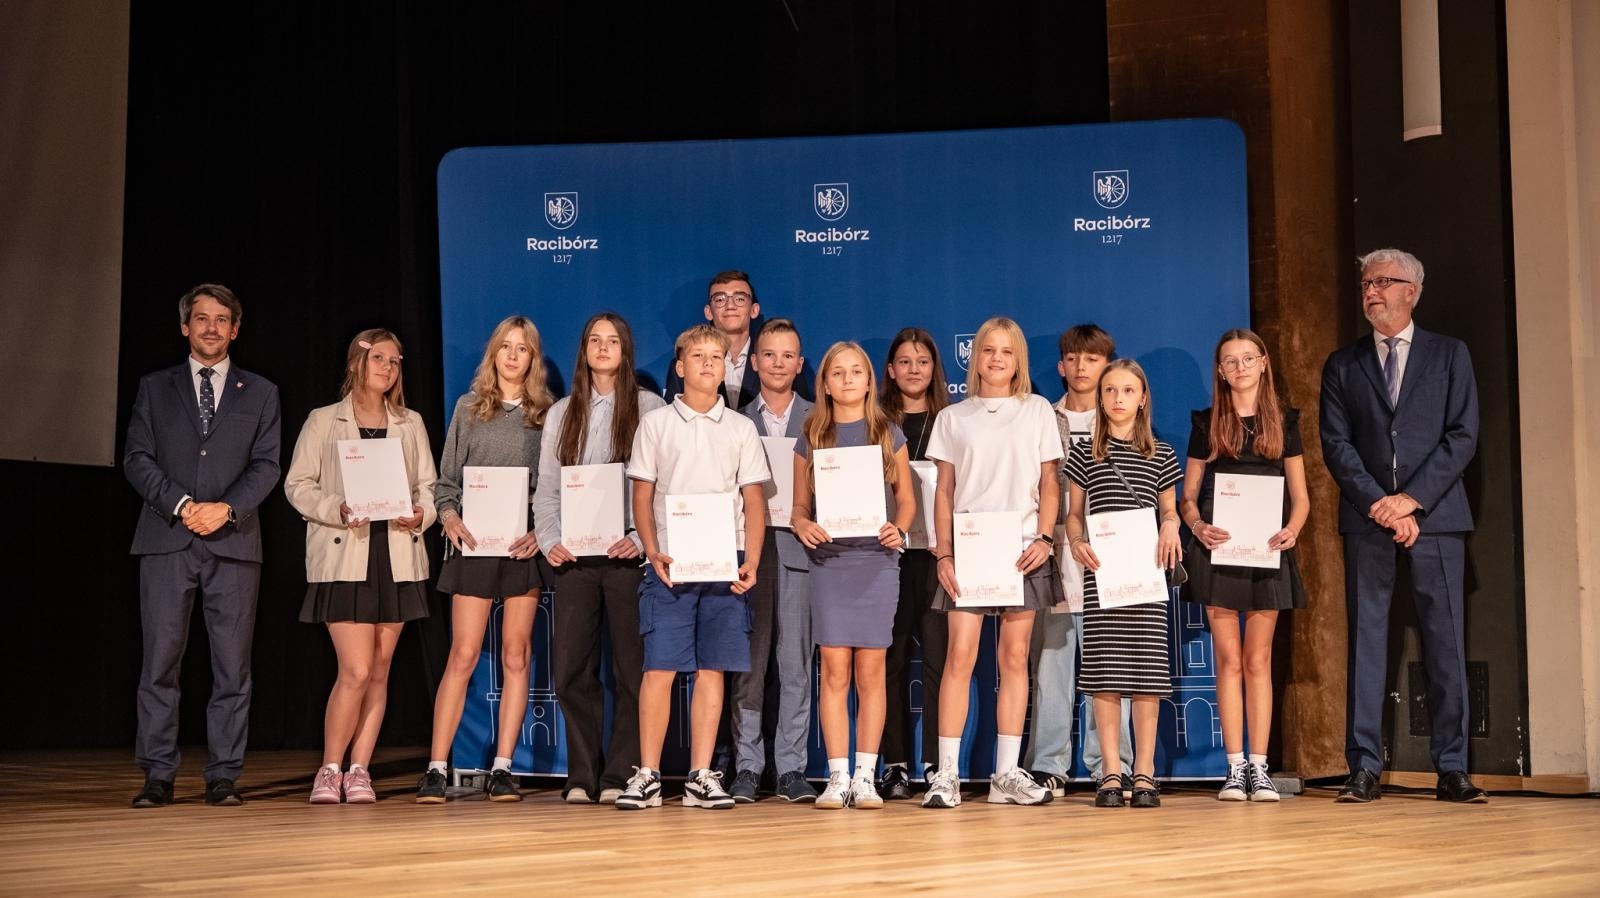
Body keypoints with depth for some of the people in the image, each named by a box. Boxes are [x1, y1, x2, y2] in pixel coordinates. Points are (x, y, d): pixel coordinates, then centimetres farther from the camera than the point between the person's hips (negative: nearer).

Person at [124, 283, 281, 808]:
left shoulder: (260, 393, 14)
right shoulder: (155, 389, 15)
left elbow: (267, 465, 5)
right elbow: (137, 458, 6)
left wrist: (226, 508, -12)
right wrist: (180, 504, -10)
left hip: (234, 542, 0)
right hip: (166, 541, 0)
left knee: (232, 665, -1)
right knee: (160, 661, -3)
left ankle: (224, 777, 3)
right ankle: (158, 776, 2)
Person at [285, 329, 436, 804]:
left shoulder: (411, 424, 14)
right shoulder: (323, 421, 5)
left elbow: (427, 486, 13)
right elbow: (298, 484, 1)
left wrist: (420, 514, -9)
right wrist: (338, 510, -16)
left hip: (397, 557, 4)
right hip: (344, 557, -4)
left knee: (379, 671, 4)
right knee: (356, 670, -11)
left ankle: (359, 770, 12)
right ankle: (329, 769, 4)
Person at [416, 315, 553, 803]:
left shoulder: (547, 413, 7)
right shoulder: (468, 408, 9)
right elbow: (447, 480, 8)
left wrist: (542, 531, -11)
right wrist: (450, 518, -10)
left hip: (524, 546, 0)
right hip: (474, 544, 0)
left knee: (516, 657, 3)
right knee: (462, 656, -4)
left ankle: (502, 768, 7)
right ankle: (437, 768, -2)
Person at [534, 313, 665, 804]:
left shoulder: (649, 408, 5)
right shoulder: (561, 414, 17)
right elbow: (547, 488, 14)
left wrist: (641, 539, -14)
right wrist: (550, 540, -2)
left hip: (628, 555, -3)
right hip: (574, 556, 3)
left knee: (631, 667, -3)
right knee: (571, 668, 0)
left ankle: (620, 776, 3)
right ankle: (582, 775, 9)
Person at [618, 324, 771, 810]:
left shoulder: (741, 428, 11)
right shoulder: (655, 423, 8)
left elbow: (754, 501, 8)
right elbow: (642, 497, 6)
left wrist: (752, 561, -4)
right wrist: (654, 553, -8)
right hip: (669, 564, -1)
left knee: (712, 670, 1)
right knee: (659, 669, -6)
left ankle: (701, 777, 7)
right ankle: (647, 776, 0)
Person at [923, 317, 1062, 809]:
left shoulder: (1037, 411, 9)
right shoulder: (953, 418, 10)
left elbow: (1049, 484, 6)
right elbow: (944, 491, 7)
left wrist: (1045, 538, -7)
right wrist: (943, 553, -2)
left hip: (1023, 549, 1)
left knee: (1015, 657, 2)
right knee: (960, 654, -9)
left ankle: (1007, 774, 8)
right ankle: (947, 774, -7)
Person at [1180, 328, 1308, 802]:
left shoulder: (1282, 422, 8)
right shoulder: (1207, 424, 7)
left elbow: (1300, 496, 6)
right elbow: (1188, 495, 6)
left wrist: (1292, 528, -14)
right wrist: (1198, 525, -15)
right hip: (1218, 550, -1)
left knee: (1258, 661, 3)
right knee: (1229, 660, 0)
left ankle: (1259, 768, 5)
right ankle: (1235, 767, 3)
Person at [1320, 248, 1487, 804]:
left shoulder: (1449, 355, 10)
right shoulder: (1342, 365, 13)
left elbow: (1463, 436, 0)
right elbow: (1336, 444, 3)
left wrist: (1413, 499, -11)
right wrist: (1380, 504, -10)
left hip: (1435, 515, -1)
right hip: (1367, 520, 1)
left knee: (1445, 640, -1)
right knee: (1365, 639, -1)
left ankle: (1452, 769, 3)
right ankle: (1364, 769, 0)